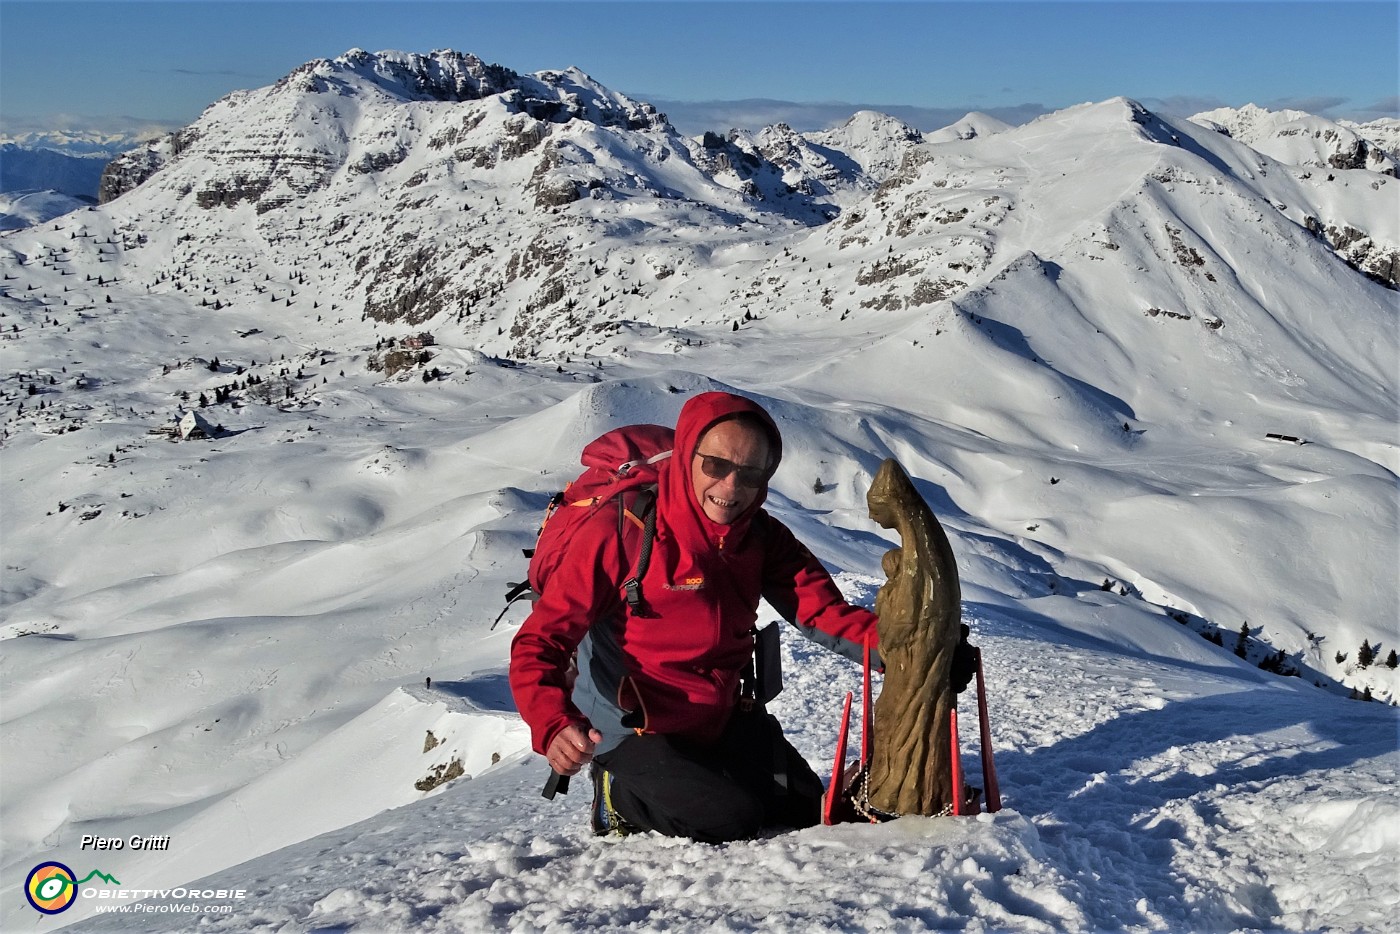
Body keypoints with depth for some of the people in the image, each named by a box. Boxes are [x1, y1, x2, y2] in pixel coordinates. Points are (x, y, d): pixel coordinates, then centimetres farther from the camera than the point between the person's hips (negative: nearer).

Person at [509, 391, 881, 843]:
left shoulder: (763, 538, -4)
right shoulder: (619, 532, -21)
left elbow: (824, 610, -14)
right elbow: (540, 641, -22)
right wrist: (554, 726, -40)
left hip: (728, 721, 6)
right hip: (635, 735, -6)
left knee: (807, 814, 5)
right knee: (733, 819, -22)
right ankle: (622, 794, 6)